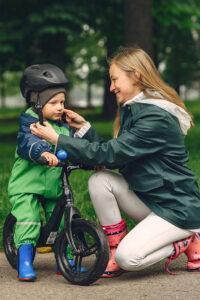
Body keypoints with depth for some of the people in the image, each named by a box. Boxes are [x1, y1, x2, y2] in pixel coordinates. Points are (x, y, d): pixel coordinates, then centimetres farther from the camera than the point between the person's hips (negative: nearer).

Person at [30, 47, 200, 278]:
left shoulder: (157, 118, -21)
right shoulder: (133, 110, 10)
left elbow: (111, 155, -26)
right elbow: (114, 157, 5)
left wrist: (57, 139, -22)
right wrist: (85, 127, 0)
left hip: (179, 208, -8)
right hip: (148, 197, 8)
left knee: (128, 258, -22)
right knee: (99, 180, -13)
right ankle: (115, 250, -3)